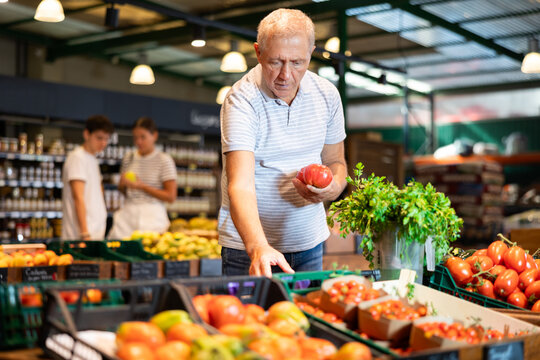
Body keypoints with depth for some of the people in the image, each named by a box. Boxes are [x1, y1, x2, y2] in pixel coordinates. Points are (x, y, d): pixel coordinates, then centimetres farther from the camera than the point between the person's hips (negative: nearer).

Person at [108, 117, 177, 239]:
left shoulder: (164, 160, -3)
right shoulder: (129, 158, 11)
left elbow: (171, 196, -8)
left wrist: (141, 186, -12)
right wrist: (123, 184, 0)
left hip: (152, 215, -4)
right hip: (128, 213, 4)